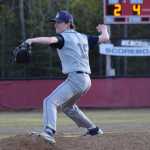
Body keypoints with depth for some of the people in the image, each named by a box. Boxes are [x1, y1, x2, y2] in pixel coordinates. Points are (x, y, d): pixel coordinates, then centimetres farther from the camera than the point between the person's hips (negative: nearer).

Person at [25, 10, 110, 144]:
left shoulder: (63, 37, -4)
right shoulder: (83, 38, 17)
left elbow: (51, 40, -26)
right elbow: (104, 38, 21)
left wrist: (33, 40, -39)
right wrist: (104, 29, 42)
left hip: (75, 78, -9)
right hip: (86, 80, 9)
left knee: (50, 101, -20)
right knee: (67, 106, 31)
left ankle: (49, 132, -43)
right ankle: (93, 129, 36)